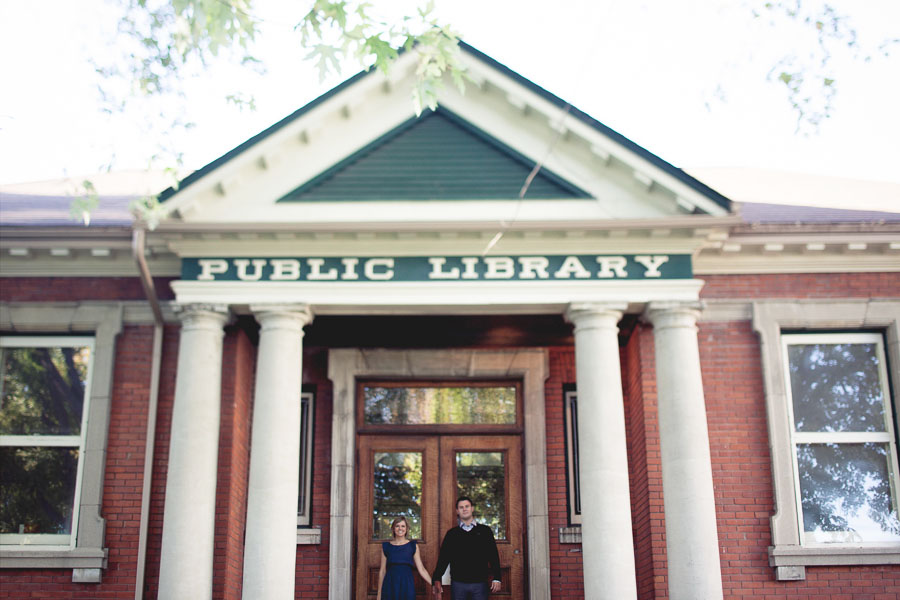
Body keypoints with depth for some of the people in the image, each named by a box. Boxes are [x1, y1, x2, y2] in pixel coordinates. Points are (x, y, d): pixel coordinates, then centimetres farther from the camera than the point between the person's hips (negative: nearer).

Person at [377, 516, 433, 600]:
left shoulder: (413, 546, 5)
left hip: (407, 586, 0)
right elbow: (382, 571, 9)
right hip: (390, 586, 0)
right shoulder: (386, 546, 6)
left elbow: (421, 569, 2)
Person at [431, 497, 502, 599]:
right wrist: (436, 580, -8)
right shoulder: (451, 534, 10)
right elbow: (443, 558, 4)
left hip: (480, 584, -1)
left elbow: (494, 556, 5)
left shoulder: (484, 531, 8)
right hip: (458, 584, 1)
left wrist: (496, 579, -4)